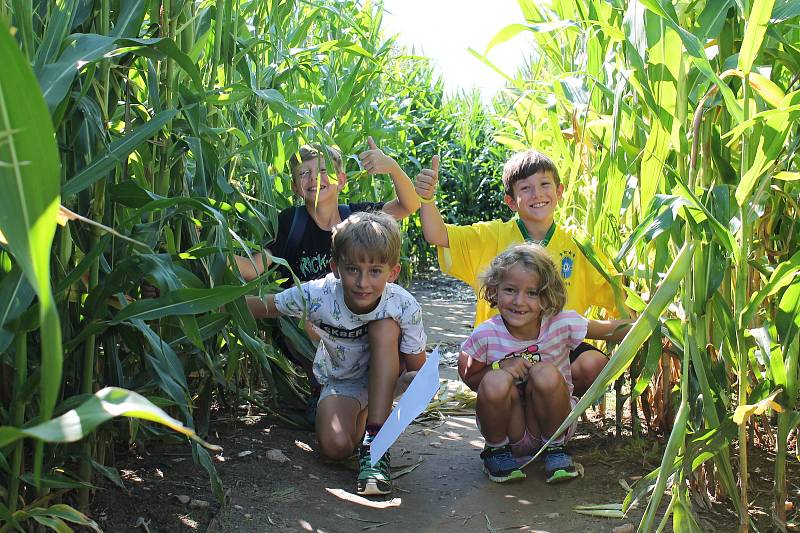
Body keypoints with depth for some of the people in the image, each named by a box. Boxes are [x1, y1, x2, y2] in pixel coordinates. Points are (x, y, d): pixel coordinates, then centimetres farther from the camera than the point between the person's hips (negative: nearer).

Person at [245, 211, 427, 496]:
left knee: (384, 327, -31)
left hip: (383, 376, 1)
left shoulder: (404, 307, -27)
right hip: (339, 381, -1)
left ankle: (374, 441, -26)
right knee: (335, 446, -28)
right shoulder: (317, 295, -27)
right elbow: (261, 306, -17)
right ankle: (362, 416, 11)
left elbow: (417, 368, -18)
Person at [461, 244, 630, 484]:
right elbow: (471, 380, -3)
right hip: (509, 429, 0)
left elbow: (612, 329, -8)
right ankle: (496, 450, -2)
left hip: (551, 424, 0)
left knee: (546, 373, -29)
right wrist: (499, 367, -21)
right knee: (495, 381, -31)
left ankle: (555, 449, -3)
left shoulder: (561, 324, -15)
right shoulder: (486, 335, -15)